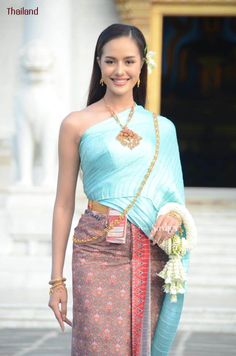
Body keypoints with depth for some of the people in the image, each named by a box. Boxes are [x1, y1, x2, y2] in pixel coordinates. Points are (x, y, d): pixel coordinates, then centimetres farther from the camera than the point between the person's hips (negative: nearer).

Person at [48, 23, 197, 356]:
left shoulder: (162, 128, 11)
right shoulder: (77, 124, 3)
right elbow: (64, 203, 3)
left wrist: (176, 214, -7)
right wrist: (57, 279, 0)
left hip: (152, 259, 3)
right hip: (99, 253, -3)